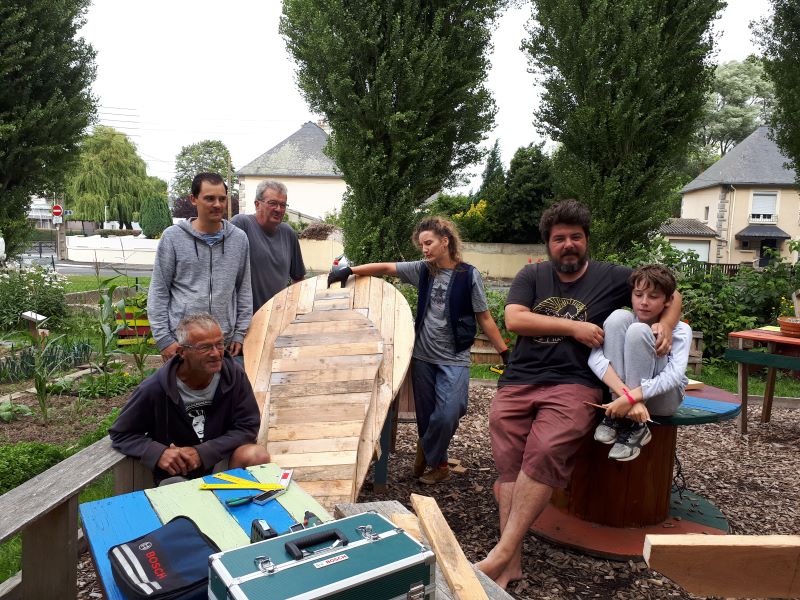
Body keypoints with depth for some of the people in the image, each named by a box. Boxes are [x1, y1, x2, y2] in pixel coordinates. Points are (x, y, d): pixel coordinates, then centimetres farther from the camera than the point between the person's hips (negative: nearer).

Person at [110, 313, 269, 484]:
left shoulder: (234, 374, -11)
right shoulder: (154, 388, -17)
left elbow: (247, 426, -10)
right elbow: (121, 434, -5)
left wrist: (202, 453, -22)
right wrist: (158, 453, -23)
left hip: (221, 461, 3)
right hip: (176, 475, -2)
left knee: (258, 456, -26)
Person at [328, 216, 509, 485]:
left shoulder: (469, 275, -8)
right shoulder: (422, 270, 2)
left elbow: (485, 319, -4)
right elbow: (385, 268, 4)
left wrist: (505, 353, -6)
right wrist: (350, 270, -4)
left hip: (454, 360, -3)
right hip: (423, 356, 4)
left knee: (446, 417, -12)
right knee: (426, 417, 10)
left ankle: (426, 455, 17)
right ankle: (438, 465, 32)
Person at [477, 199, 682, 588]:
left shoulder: (613, 277, 12)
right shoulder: (531, 276, 15)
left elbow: (671, 295, 21)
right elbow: (514, 319, -1)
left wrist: (665, 325, 0)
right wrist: (573, 327, -6)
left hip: (573, 384, -2)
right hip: (519, 381, 3)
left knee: (545, 451, -28)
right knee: (509, 462, -16)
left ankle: (503, 552, -24)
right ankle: (512, 561, -14)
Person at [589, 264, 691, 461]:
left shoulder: (680, 330, -10)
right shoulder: (624, 321, -6)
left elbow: (674, 375, -27)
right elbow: (595, 358, -23)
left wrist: (630, 399, -39)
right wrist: (625, 394, -37)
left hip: (662, 397, -2)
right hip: (622, 392, 2)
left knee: (638, 331, -26)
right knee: (618, 317, -20)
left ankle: (633, 425, -24)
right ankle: (617, 415, -20)